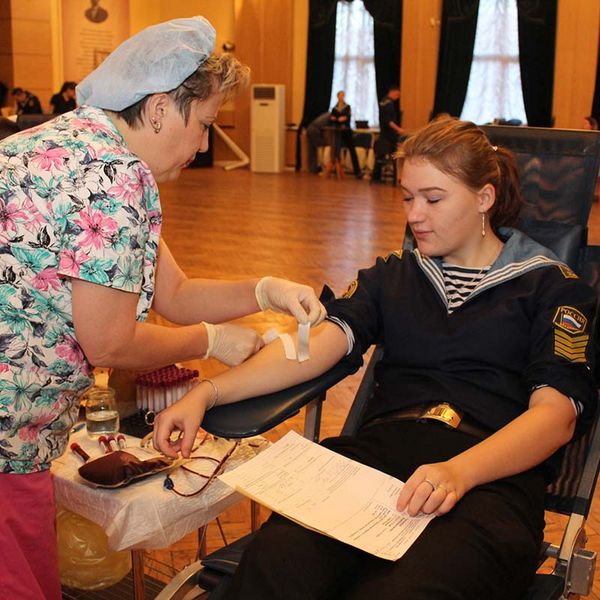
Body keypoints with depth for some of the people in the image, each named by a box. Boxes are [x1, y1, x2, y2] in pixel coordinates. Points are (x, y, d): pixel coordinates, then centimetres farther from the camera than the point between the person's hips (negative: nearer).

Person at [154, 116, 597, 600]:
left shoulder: (551, 285, 12)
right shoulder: (393, 276, 24)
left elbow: (556, 414, -2)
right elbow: (318, 345, 8)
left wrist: (460, 471, -22)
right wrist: (207, 394, -8)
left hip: (493, 474, -2)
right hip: (379, 451, 3)